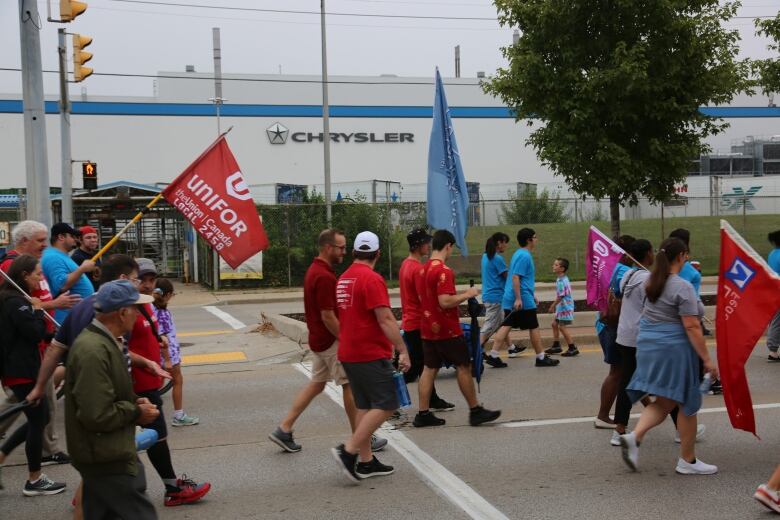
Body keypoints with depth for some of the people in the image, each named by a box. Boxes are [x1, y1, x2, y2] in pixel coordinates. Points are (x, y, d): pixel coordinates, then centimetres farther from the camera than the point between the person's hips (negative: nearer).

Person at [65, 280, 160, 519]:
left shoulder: (106, 342, 11)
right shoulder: (93, 351, -24)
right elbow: (97, 416, -27)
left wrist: (135, 402, 6)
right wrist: (136, 411, -12)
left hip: (105, 456, 11)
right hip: (108, 461, -11)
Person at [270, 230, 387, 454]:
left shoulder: (315, 270, 10)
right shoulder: (324, 276, -22)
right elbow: (328, 317, -23)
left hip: (318, 339, 10)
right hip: (331, 341, -10)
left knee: (316, 384, 15)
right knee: (350, 385, 1)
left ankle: (284, 429, 13)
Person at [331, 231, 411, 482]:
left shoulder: (343, 279, 12)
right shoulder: (372, 279, -15)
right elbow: (386, 319, -20)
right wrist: (403, 351, -18)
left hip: (349, 354, 9)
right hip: (371, 354, -9)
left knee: (365, 407, 13)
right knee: (386, 405, -6)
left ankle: (366, 461, 14)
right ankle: (348, 450, -12)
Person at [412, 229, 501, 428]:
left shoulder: (425, 269, 9)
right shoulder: (443, 271, -19)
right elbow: (445, 302, -26)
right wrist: (467, 294, -13)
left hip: (429, 328, 8)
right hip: (447, 330, -8)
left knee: (430, 369, 8)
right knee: (464, 367, 2)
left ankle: (423, 414, 8)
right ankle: (475, 411, 10)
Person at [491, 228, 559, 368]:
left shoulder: (519, 254, 17)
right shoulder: (524, 256, -14)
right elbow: (515, 277, -22)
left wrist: (532, 296, 30)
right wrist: (518, 298, -25)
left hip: (509, 299, 9)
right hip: (523, 300, -9)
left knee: (506, 326, 4)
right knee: (534, 328, 2)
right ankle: (541, 358, 11)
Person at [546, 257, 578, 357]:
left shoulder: (561, 281, -22)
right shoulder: (562, 279, 9)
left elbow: (560, 296, -21)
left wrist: (553, 305, -9)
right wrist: (555, 305, 18)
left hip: (565, 307, -10)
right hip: (562, 307, 10)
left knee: (562, 327, -6)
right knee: (555, 324, 17)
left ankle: (572, 348, 0)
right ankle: (556, 346, 25)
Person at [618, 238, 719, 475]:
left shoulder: (652, 282, 8)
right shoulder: (682, 287, -15)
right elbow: (691, 327, -19)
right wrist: (707, 359, -15)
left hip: (648, 345, 8)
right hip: (674, 348, -8)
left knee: (664, 402, 15)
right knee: (687, 403, 6)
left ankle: (635, 436, -7)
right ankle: (688, 461, 15)